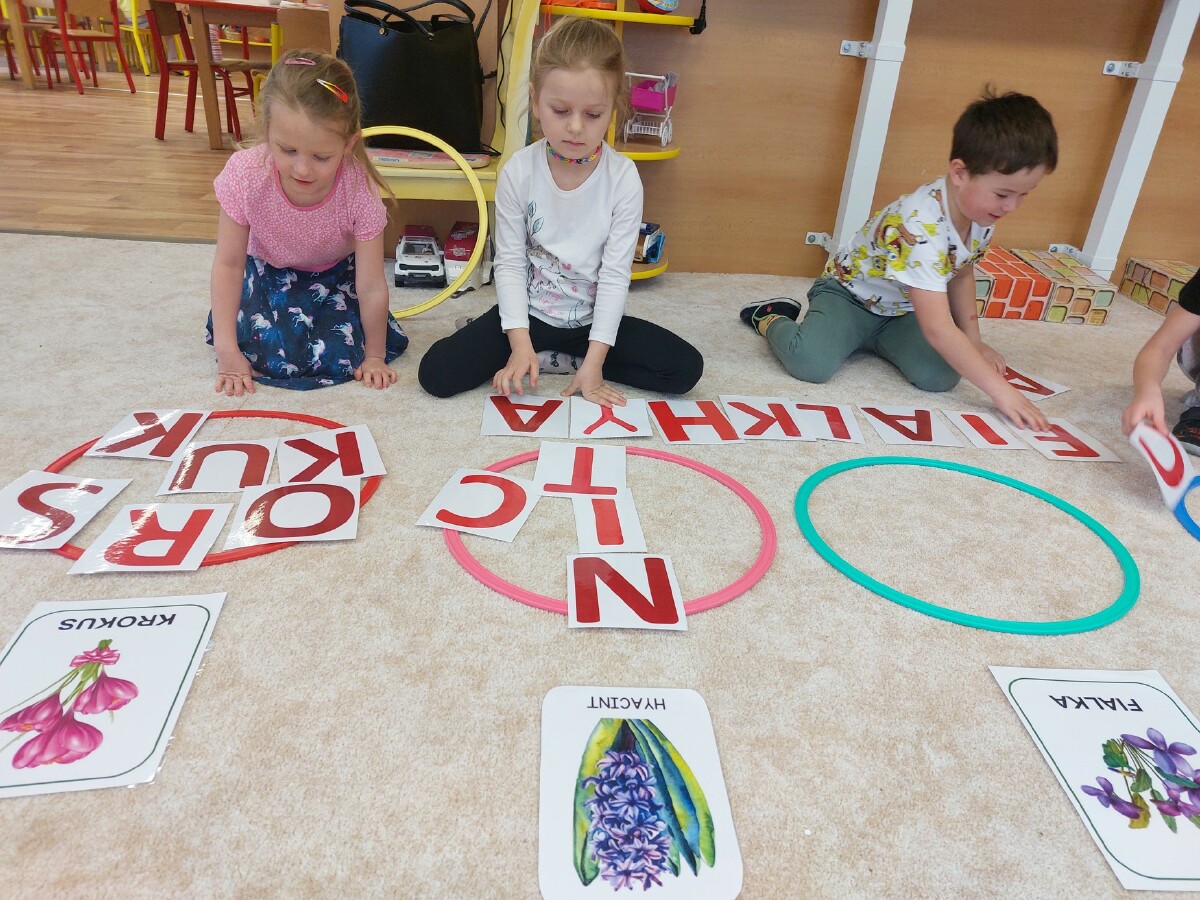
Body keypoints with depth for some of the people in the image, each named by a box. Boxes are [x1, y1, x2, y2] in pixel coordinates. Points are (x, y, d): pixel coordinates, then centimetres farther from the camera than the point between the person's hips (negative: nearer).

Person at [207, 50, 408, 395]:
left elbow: (371, 286, -25)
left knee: (342, 359, -17)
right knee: (273, 358, -17)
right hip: (270, 273, 1)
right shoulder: (245, 176, -32)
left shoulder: (359, 191, -35)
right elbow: (228, 264, -19)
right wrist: (226, 350, -18)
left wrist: (374, 356, -15)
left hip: (336, 275, 0)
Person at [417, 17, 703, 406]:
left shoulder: (623, 178, -13)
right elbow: (510, 264, -8)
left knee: (686, 368, -17)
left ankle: (558, 359, -4)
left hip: (593, 318, 1)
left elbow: (615, 274, -13)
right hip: (530, 312, -1)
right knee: (436, 373, -19)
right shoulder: (518, 172, -12)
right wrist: (520, 343, -20)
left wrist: (594, 362, -19)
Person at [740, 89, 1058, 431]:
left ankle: (872, 338, 13)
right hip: (848, 294, -7)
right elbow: (937, 328, -39)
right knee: (810, 364, -33)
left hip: (901, 312, 7)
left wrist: (973, 341, 3)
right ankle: (773, 318, 3)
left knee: (941, 376, -18)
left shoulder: (981, 213, -10)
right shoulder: (919, 226, -36)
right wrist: (999, 389, -37)